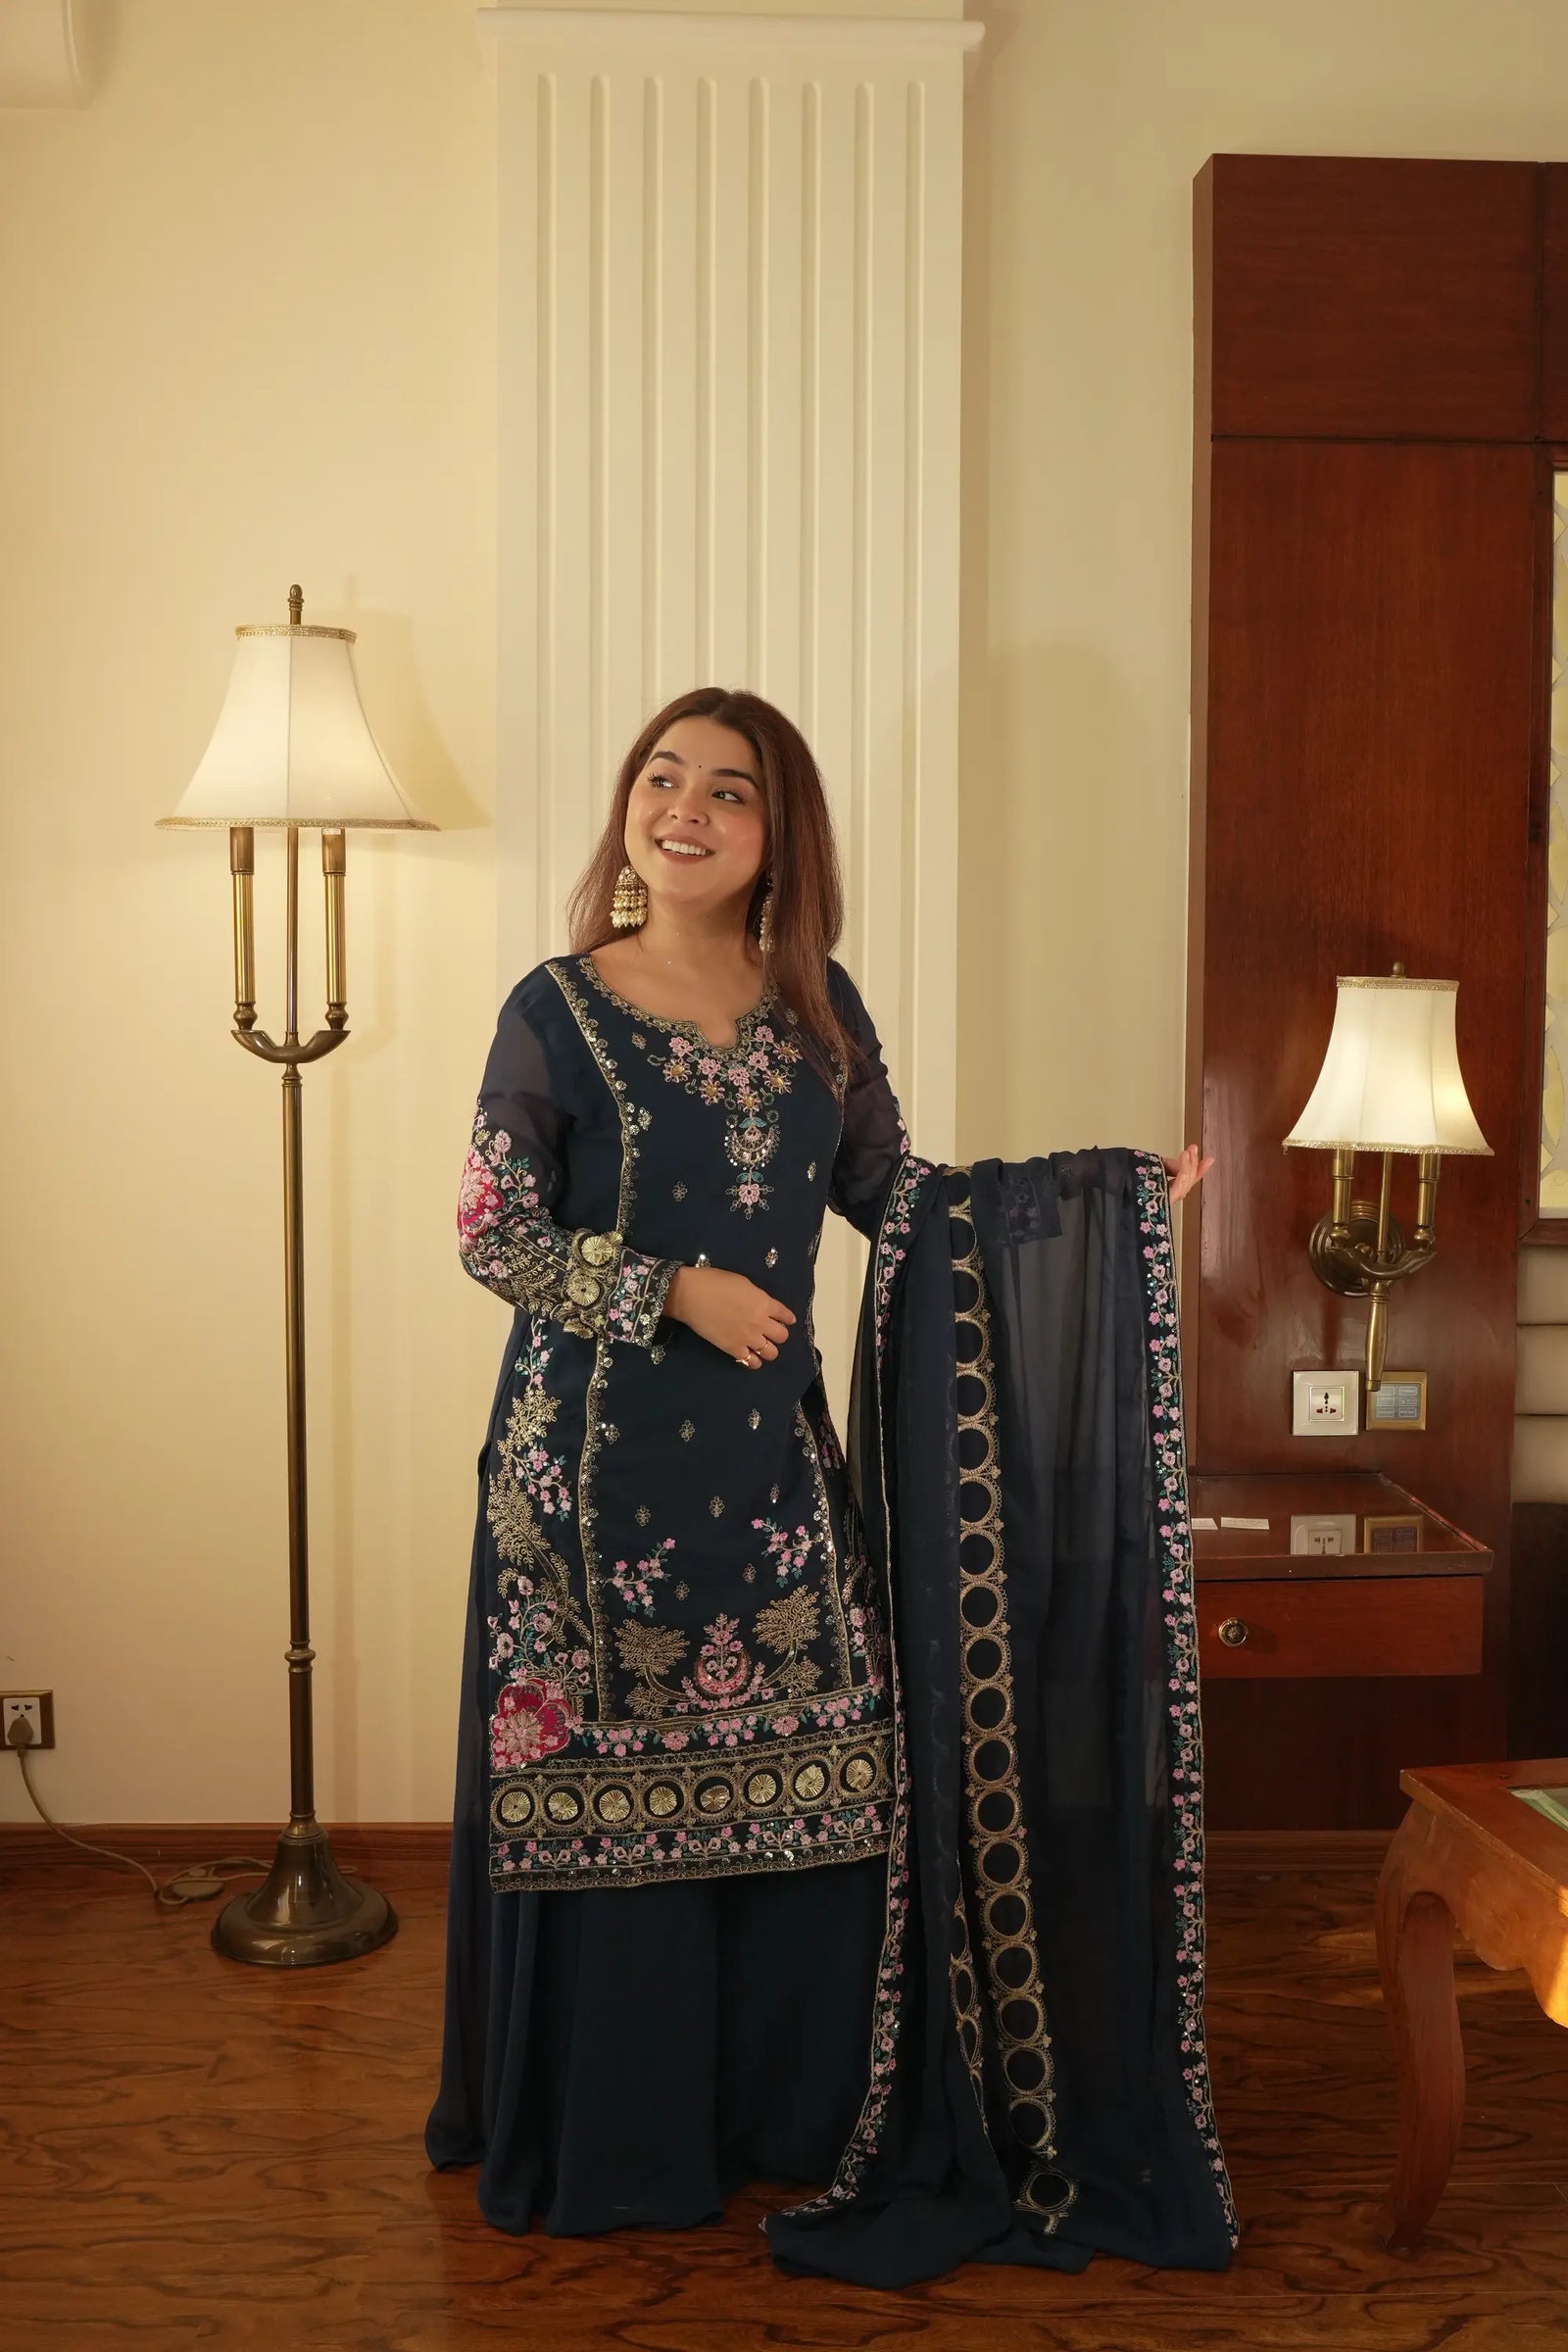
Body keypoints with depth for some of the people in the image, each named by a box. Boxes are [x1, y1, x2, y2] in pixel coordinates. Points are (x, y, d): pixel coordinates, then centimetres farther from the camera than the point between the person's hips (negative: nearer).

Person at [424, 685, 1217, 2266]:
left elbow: (895, 1189, 12)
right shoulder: (557, 1010, -5)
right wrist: (675, 1290, -14)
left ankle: (785, 2111, 28)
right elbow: (491, 1235, -4)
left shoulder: (819, 1007, 6)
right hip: (597, 1459, -4)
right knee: (607, 1780, 4)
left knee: (803, 1777, 8)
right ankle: (605, 2139, 23)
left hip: (772, 1452, 4)